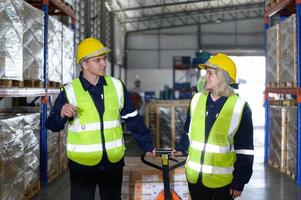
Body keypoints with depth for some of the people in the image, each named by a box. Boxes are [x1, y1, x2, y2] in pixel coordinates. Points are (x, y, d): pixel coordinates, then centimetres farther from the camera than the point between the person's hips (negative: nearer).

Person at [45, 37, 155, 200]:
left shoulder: (116, 86, 1)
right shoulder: (70, 92, -7)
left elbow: (132, 119, 9)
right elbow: (52, 125, -7)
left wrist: (147, 144, 11)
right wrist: (61, 114, -29)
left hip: (113, 162, 3)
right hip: (82, 165, -3)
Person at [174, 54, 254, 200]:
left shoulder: (239, 108, -11)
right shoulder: (197, 100, 2)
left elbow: (245, 151, -8)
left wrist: (239, 182, -8)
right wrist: (181, 149, 0)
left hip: (223, 181, -4)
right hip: (194, 177, 4)